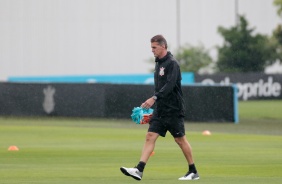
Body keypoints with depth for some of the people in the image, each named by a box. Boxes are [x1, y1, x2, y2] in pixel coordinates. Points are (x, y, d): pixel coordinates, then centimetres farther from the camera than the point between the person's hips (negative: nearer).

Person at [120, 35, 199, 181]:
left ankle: (193, 172, 12)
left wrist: (154, 98, -30)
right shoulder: (159, 63, 14)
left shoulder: (172, 63, -12)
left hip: (173, 110, -8)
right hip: (160, 109, 8)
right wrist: (155, 102, 17)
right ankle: (139, 170, -12)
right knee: (150, 137, -4)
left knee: (180, 139, 0)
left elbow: (170, 85, -24)